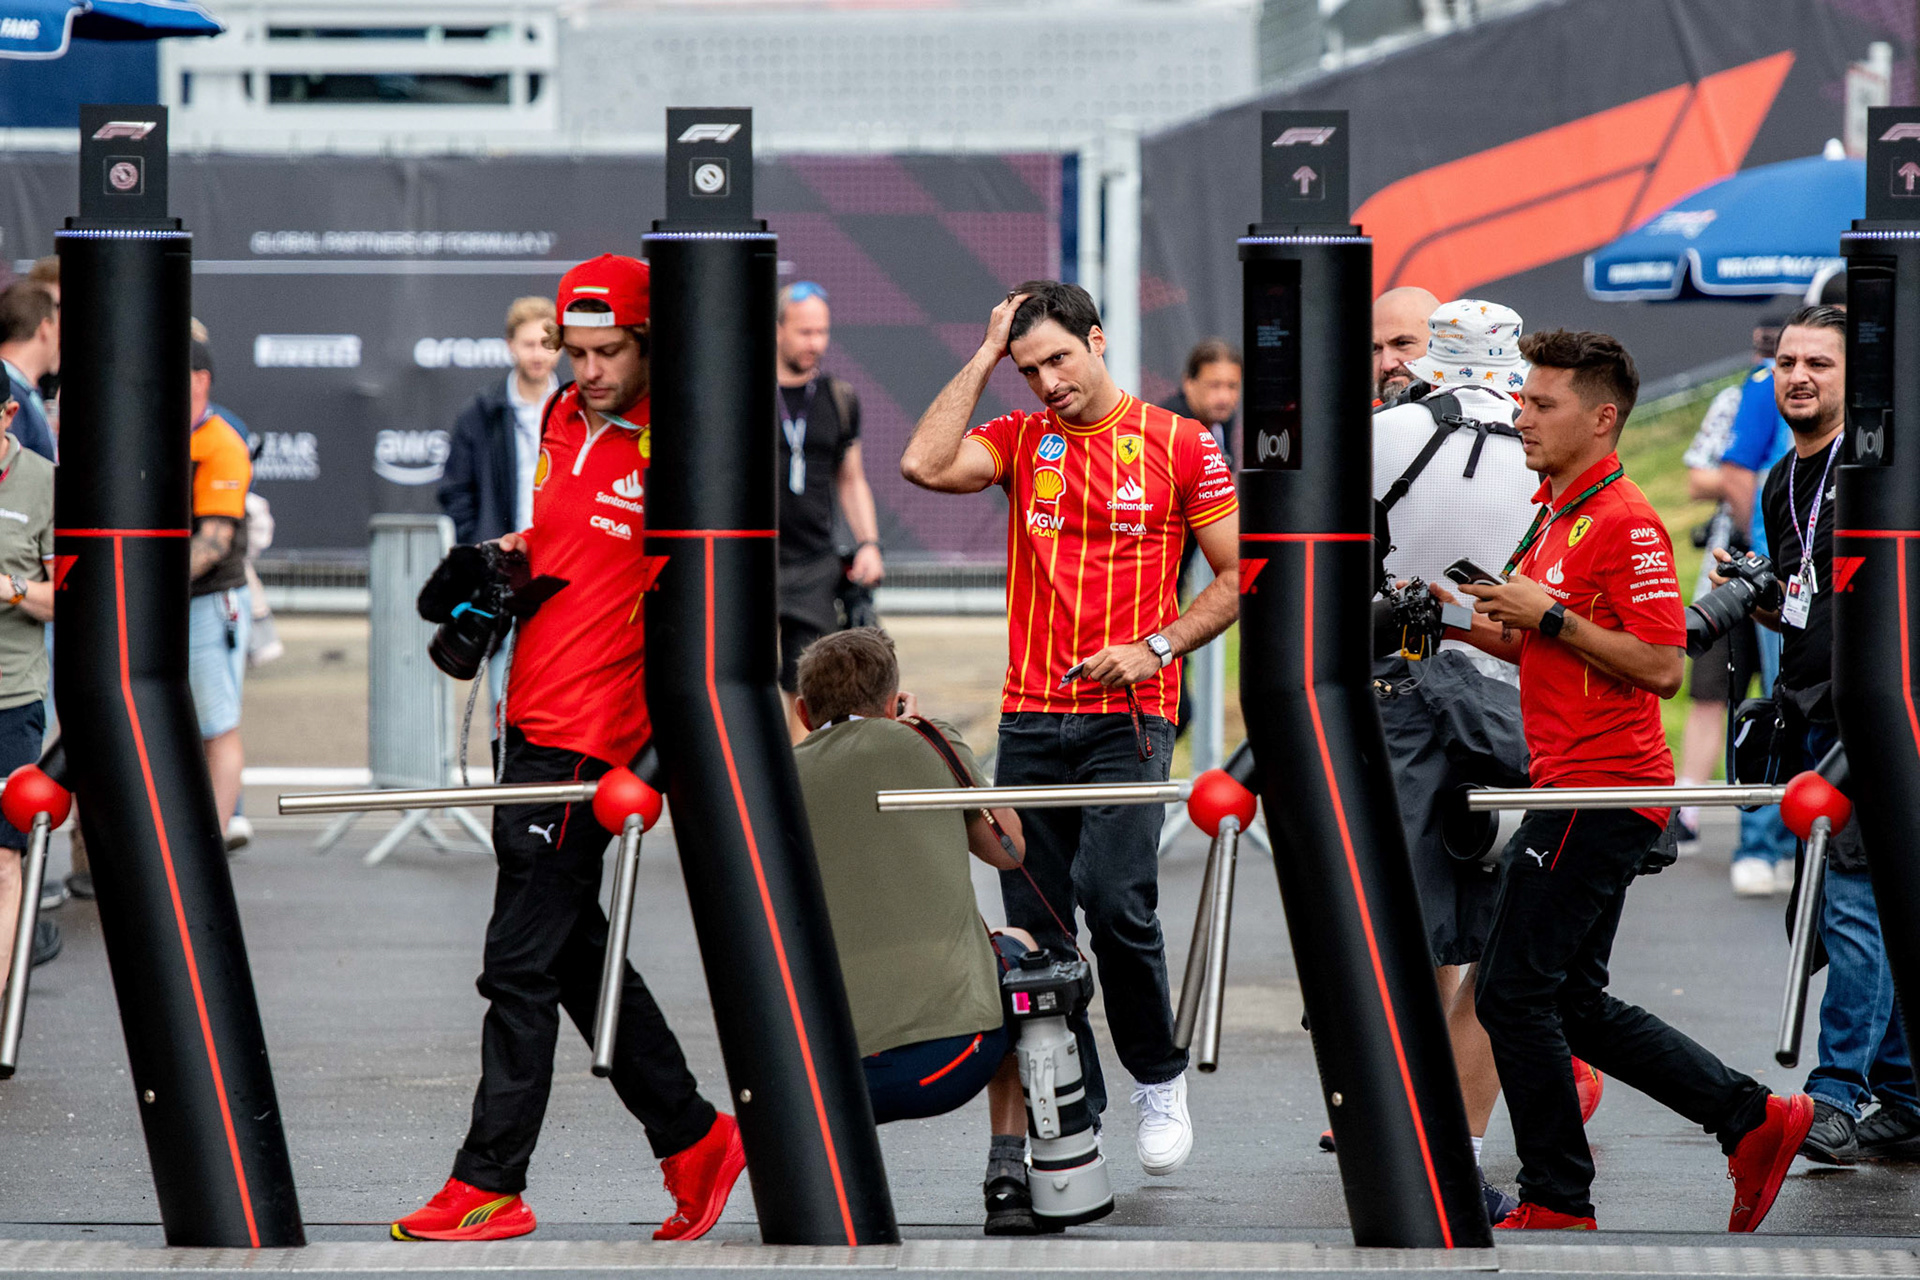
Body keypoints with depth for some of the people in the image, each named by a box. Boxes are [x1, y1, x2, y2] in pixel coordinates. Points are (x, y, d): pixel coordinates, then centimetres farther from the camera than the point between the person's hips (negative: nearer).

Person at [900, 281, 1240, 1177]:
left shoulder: (1180, 445, 1)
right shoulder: (1020, 438, 9)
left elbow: (1237, 577, 3)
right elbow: (924, 464, -9)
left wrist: (1156, 647, -10)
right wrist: (984, 356, -2)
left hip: (1127, 714, -4)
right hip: (1030, 718, 4)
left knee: (1116, 902, -17)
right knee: (1033, 927, 2)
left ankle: (1159, 1077, 4)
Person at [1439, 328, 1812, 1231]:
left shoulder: (1623, 521, -15)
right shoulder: (1556, 513, 16)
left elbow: (1660, 666, -21)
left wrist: (1548, 615, -20)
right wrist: (1479, 628, 11)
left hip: (1599, 791, -10)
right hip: (1572, 785, 10)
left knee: (1512, 990, -6)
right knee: (1573, 1003, 13)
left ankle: (1557, 1204, 3)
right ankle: (1754, 1121, 16)